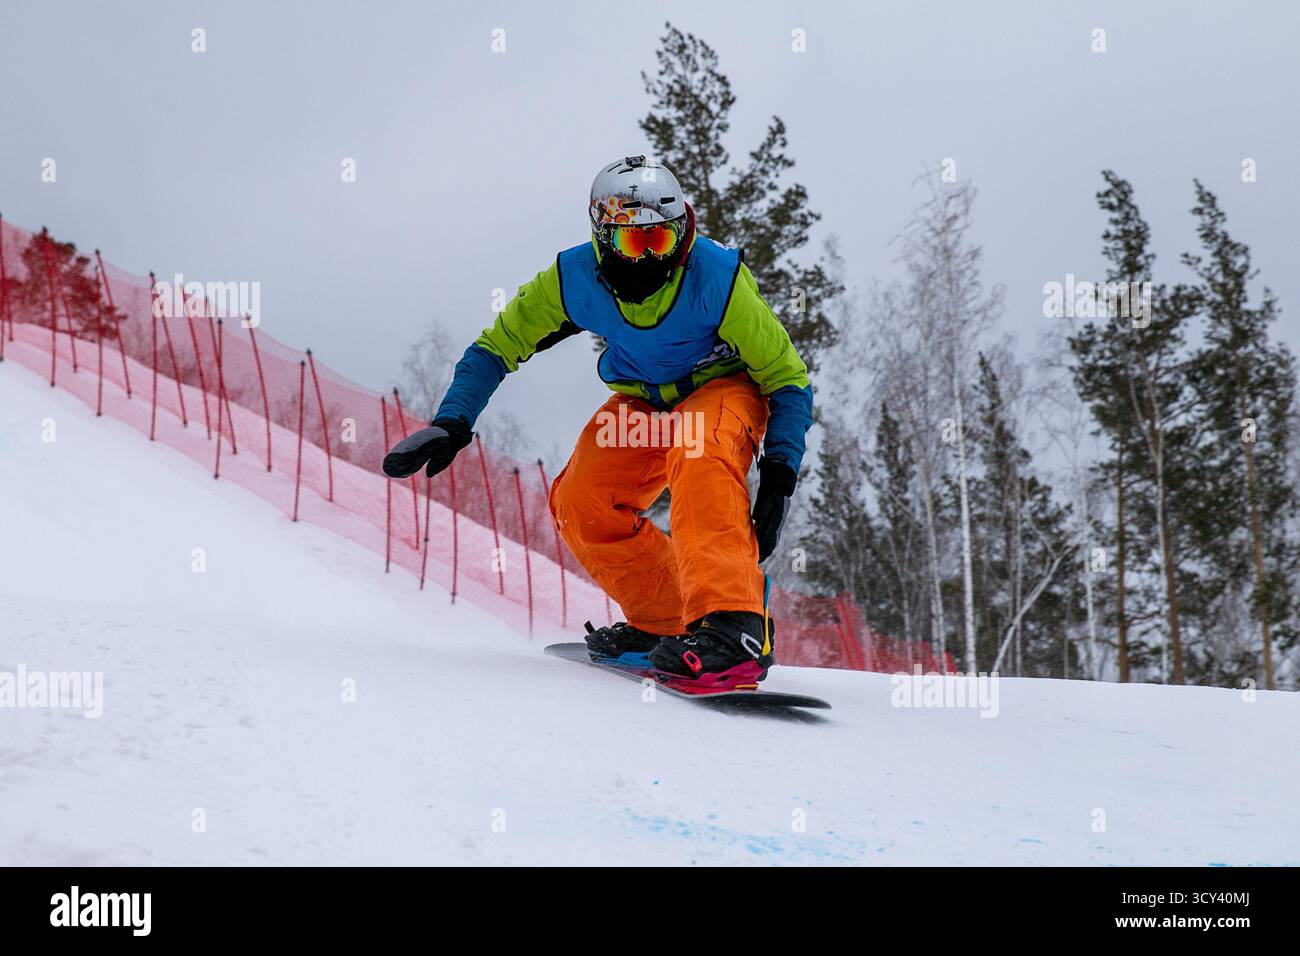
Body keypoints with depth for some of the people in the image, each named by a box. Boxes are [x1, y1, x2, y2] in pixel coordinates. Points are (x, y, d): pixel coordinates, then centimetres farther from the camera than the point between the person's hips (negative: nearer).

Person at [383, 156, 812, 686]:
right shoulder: (574, 279, -22)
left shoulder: (717, 278, -30)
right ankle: (666, 621, -2)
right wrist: (451, 425, -21)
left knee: (700, 460, -37)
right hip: (643, 403, 5)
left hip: (724, 389, -4)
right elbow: (497, 346, -7)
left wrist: (779, 473, -31)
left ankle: (733, 625, -45)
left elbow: (788, 378, -20)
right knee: (582, 503, -17)